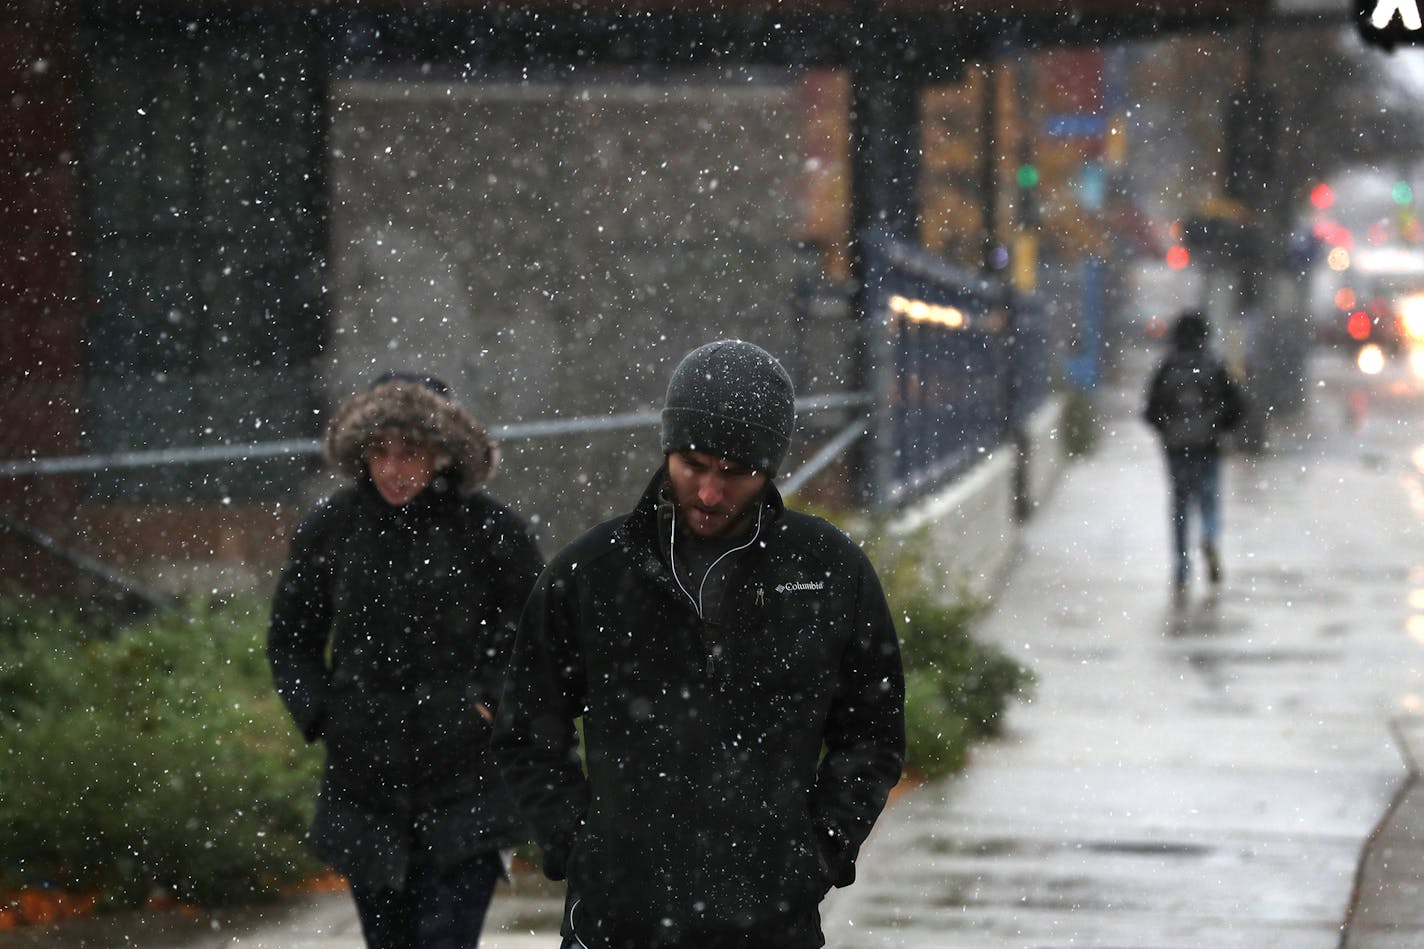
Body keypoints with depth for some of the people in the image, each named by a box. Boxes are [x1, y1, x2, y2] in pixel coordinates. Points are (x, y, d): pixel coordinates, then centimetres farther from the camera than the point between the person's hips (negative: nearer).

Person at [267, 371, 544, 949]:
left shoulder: (489, 529, -5)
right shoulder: (331, 528, 1)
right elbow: (289, 638, 13)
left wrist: (494, 700, -7)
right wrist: (317, 713, 0)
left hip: (463, 791, -3)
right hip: (364, 787, 3)